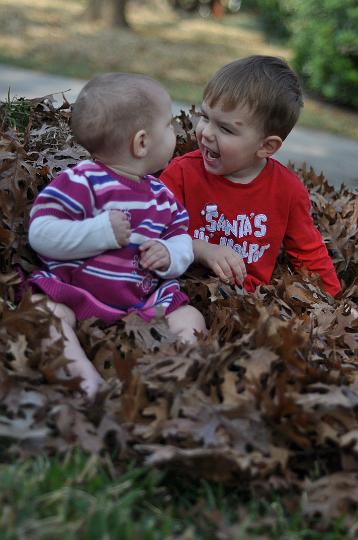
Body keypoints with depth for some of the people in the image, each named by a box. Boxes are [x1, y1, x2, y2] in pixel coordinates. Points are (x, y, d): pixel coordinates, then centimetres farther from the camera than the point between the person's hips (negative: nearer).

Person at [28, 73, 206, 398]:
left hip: (144, 300, 6)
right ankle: (87, 378, -44)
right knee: (46, 310, -32)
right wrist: (102, 232, -24)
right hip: (76, 292, -5)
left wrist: (171, 255, -11)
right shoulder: (81, 182, -10)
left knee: (191, 319, -8)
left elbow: (182, 239, 14)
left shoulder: (162, 195, 11)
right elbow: (41, 234, -16)